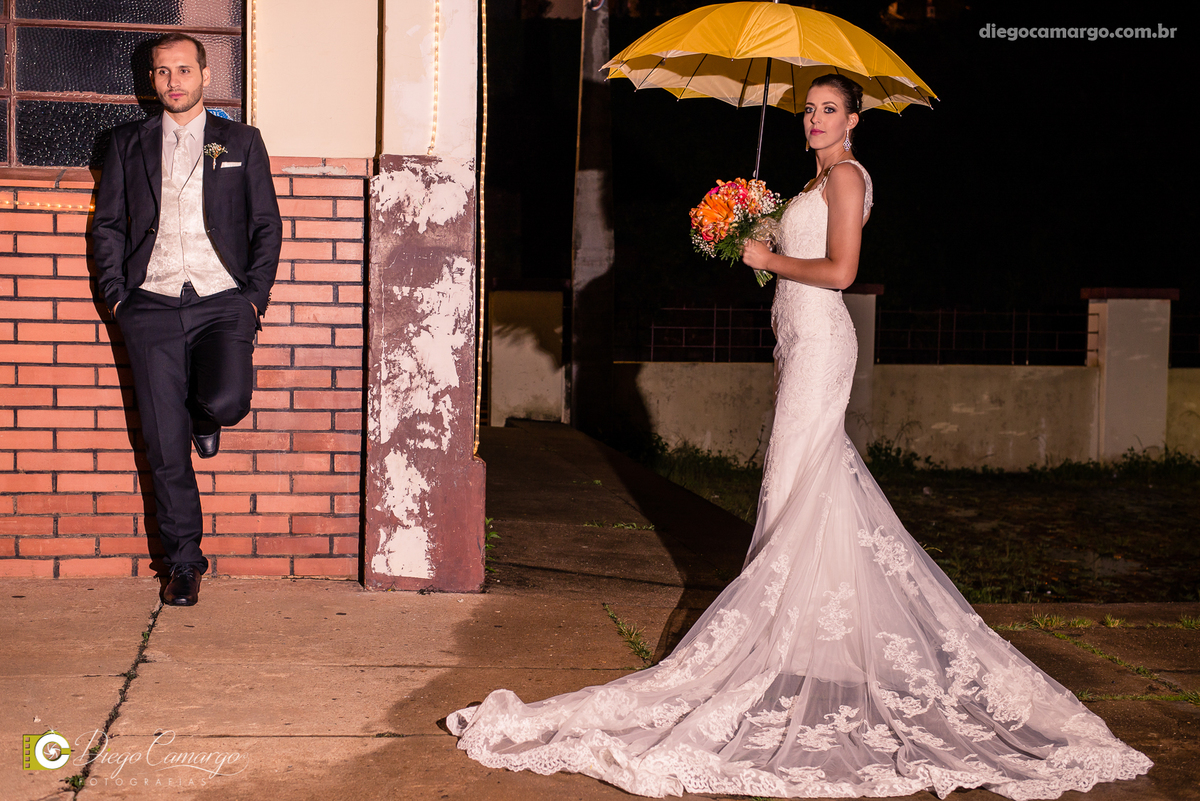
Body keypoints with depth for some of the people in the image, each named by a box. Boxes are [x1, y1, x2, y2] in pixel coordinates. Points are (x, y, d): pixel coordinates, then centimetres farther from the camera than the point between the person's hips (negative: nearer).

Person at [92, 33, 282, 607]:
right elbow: (107, 224, 15)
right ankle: (184, 564, 13)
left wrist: (255, 297, -1)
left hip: (222, 301, -1)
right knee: (165, 447, -1)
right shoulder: (129, 143, 15)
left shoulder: (241, 143, 12)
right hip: (152, 306, 1)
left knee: (226, 401, -26)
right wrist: (116, 296, 3)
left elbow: (267, 225, 10)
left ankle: (204, 416, 14)